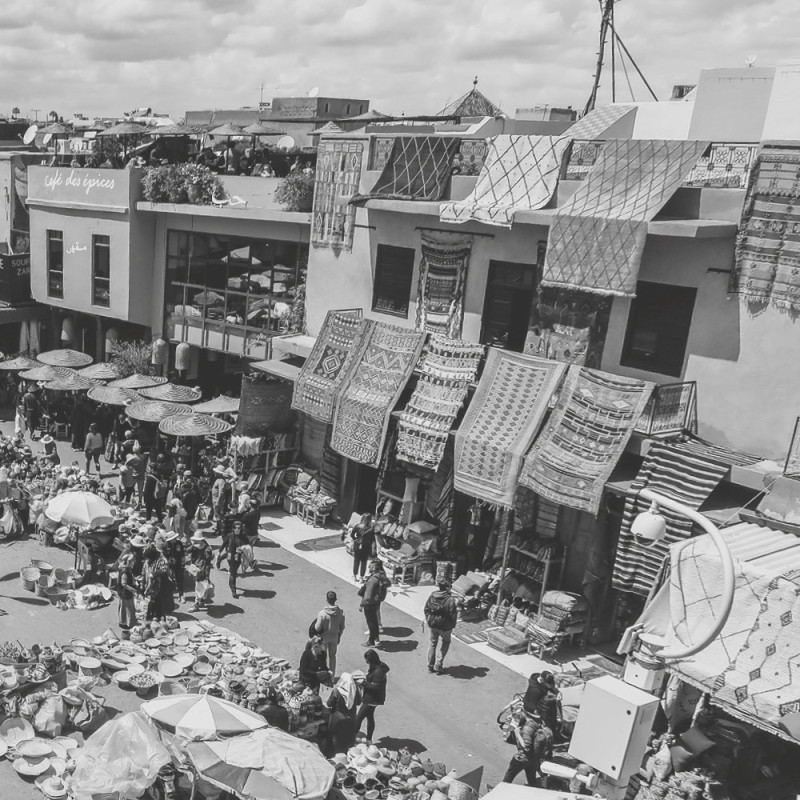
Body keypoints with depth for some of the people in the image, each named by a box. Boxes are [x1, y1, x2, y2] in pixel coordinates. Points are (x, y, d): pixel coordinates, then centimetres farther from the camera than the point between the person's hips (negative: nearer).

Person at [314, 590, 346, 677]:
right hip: (334, 636, 3)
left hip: (323, 637, -3)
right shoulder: (341, 612, -15)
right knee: (332, 656, 21)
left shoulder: (322, 613, -26)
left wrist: (315, 624, 3)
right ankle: (332, 675, 31)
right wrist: (339, 637, 12)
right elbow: (342, 627, -4)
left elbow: (317, 628, -19)